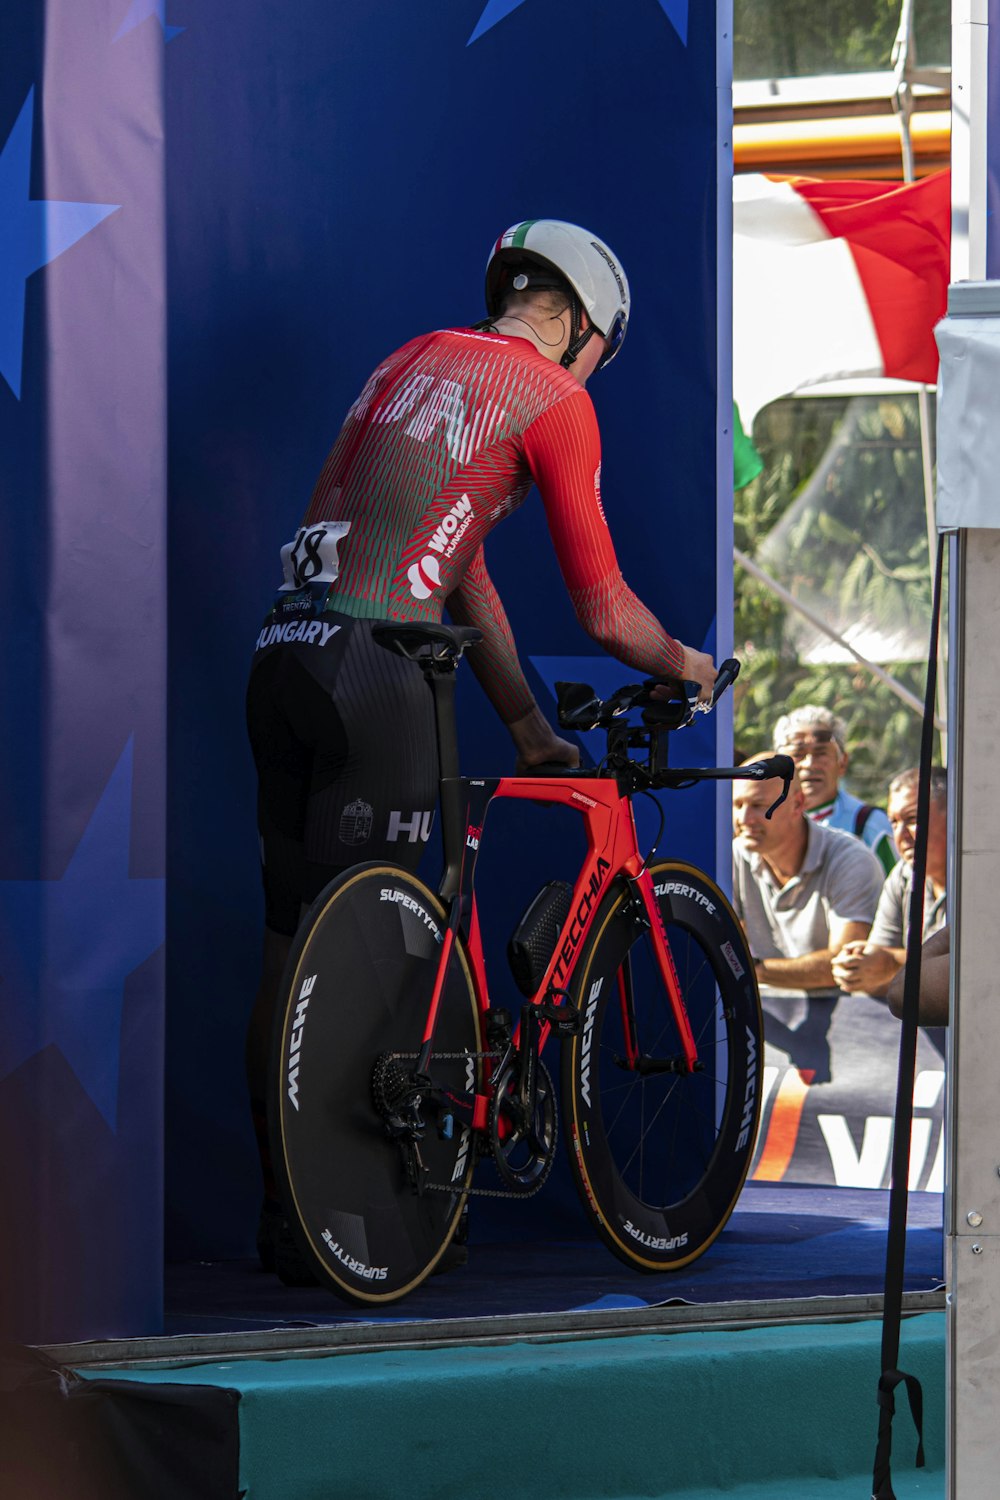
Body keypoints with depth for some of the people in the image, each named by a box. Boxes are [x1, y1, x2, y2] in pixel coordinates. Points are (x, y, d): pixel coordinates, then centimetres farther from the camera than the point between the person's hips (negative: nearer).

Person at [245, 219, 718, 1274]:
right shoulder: (555, 398, 0)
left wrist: (529, 727, 32)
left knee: (290, 947, 11)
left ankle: (281, 1202, 17)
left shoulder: (413, 362, 24)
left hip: (282, 654, 7)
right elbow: (605, 612, 0)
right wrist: (688, 667, 21)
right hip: (374, 672, -7)